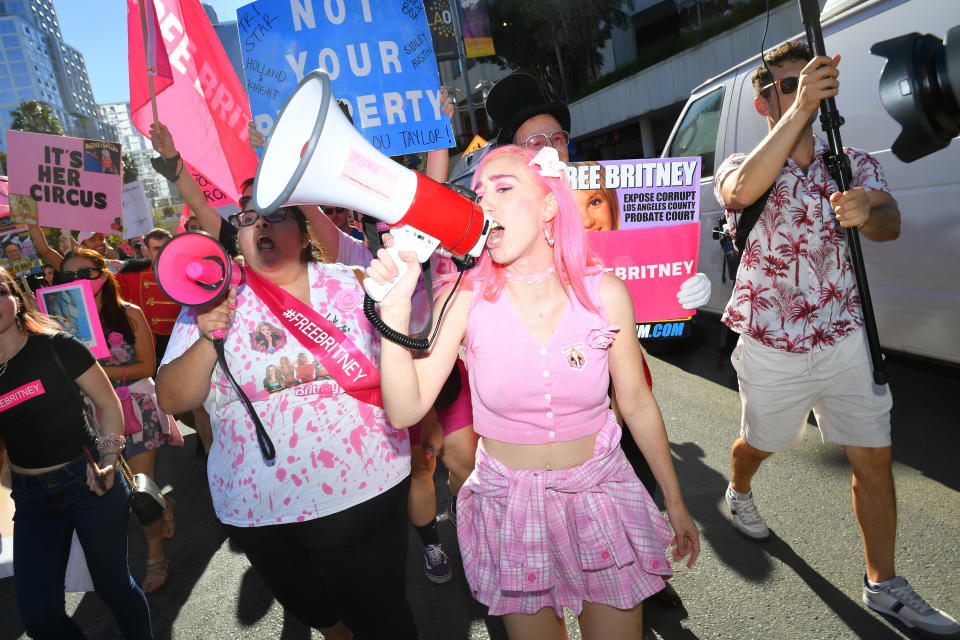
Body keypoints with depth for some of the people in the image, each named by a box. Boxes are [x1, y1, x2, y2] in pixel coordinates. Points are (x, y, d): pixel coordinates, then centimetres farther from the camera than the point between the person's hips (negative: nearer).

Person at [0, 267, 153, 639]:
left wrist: (107, 460, -11)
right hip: (31, 496, 4)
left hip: (86, 481, -3)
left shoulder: (57, 346, -8)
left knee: (113, 586, 8)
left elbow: (108, 402, -2)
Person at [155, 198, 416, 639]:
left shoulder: (349, 284, -2)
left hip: (365, 494, -1)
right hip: (258, 510, 1)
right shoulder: (212, 303, -2)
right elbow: (172, 400, -7)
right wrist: (208, 339, -21)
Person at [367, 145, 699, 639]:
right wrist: (395, 308, -32)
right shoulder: (466, 298, -13)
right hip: (511, 504, 0)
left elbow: (637, 403, -1)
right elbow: (405, 412, -19)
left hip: (600, 495, 1)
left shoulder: (604, 292, -12)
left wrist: (675, 502, 8)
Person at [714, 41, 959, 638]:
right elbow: (742, 191, -31)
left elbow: (891, 223, -13)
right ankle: (739, 491, 51)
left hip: (846, 338, 3)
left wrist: (866, 213, -38)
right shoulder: (741, 167, -4)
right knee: (760, 445, 17)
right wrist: (801, 106, -39)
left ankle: (884, 584, 22)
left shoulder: (853, 162, 5)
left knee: (875, 458, 5)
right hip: (772, 348, -2)